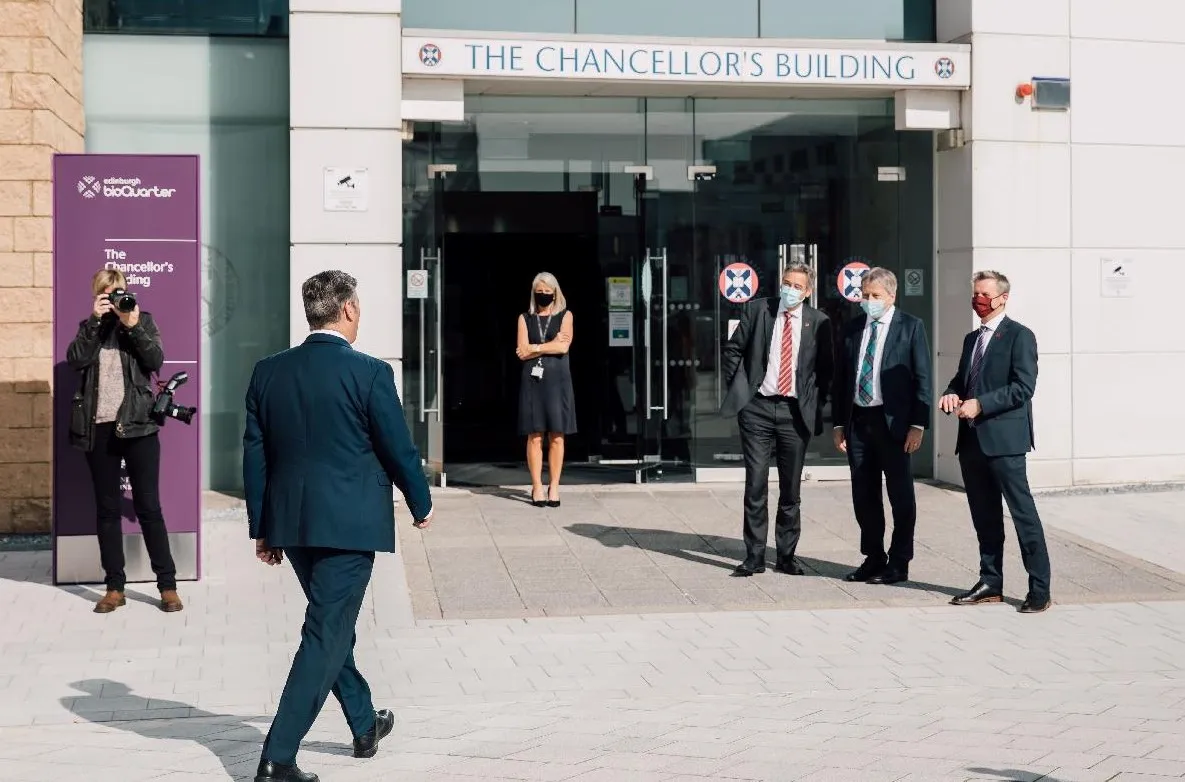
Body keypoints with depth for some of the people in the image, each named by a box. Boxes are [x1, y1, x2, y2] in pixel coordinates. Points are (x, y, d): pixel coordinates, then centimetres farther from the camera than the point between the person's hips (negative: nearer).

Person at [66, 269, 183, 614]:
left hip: (137, 426, -2)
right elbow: (75, 359, -7)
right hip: (99, 429, 2)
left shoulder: (143, 320, 7)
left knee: (148, 506, -2)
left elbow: (156, 361, -6)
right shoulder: (89, 327, 11)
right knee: (107, 509, 6)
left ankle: (168, 586, 3)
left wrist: (133, 326, -14)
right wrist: (95, 320, -11)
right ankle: (114, 588, 12)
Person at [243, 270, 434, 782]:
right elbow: (399, 449, -7)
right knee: (326, 635, -1)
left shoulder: (269, 372, 3)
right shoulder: (370, 373, -12)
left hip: (290, 522, 6)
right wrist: (421, 504, 10)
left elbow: (255, 454, 6)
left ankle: (365, 725, 38)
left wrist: (262, 528, 13)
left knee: (334, 624, 23)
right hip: (349, 523, -6)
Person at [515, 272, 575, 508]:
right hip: (533, 379, 0)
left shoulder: (565, 316, 9)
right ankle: (537, 487, 1)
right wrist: (550, 345, -5)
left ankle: (554, 487, 4)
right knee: (535, 436, -3)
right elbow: (522, 353, -1)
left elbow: (563, 347, -6)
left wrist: (535, 348, -3)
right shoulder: (525, 318, 11)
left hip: (557, 380, 0)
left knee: (557, 436, -2)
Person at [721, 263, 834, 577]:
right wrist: (739, 387, 1)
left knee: (791, 488, 6)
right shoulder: (757, 309, 2)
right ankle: (754, 557, 6)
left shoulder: (818, 322, 2)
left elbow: (826, 368, 11)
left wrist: (815, 400, 2)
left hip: (796, 411, 1)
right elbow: (732, 350, 8)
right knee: (755, 483, -1)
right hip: (757, 408, 0)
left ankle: (786, 556, 17)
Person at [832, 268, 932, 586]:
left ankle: (899, 564, 9)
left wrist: (918, 425, -11)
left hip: (894, 422, -5)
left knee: (901, 496, 2)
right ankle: (873, 559, 20)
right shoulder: (851, 329, 12)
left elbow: (922, 378, -4)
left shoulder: (911, 327, -1)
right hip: (858, 420, 5)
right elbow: (841, 378, 15)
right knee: (863, 496, 9)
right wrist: (838, 423, 9)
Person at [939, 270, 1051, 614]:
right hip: (972, 439, 8)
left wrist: (980, 404, -19)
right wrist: (952, 393, 3)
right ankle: (990, 583, 20)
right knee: (984, 516, 12)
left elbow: (1023, 387, -14)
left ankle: (1039, 589, -5)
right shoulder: (971, 339, 20)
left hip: (1004, 439, -8)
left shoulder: (1019, 336, -5)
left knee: (1023, 513, -7)